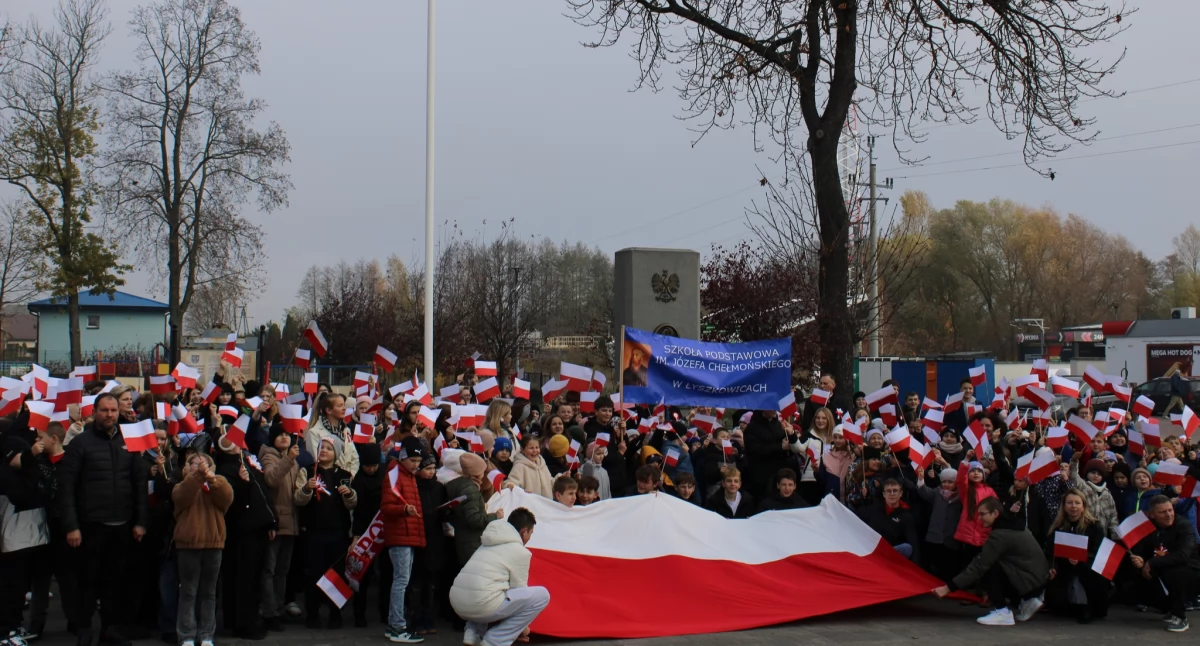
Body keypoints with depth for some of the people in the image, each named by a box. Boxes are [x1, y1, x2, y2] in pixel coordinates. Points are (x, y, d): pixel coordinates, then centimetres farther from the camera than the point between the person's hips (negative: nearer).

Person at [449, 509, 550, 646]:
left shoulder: (488, 544, 24)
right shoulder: (520, 551, 1)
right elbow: (519, 590, 8)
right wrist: (522, 626, 25)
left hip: (456, 602, 8)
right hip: (480, 605, -8)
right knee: (541, 595, 2)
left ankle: (473, 634, 14)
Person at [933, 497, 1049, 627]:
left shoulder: (1000, 534, -19)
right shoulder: (1011, 526, 11)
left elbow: (979, 566, -20)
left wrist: (948, 587, -18)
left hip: (1029, 580, -10)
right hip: (1036, 579, 10)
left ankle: (1002, 612, -9)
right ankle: (1027, 601, 19)